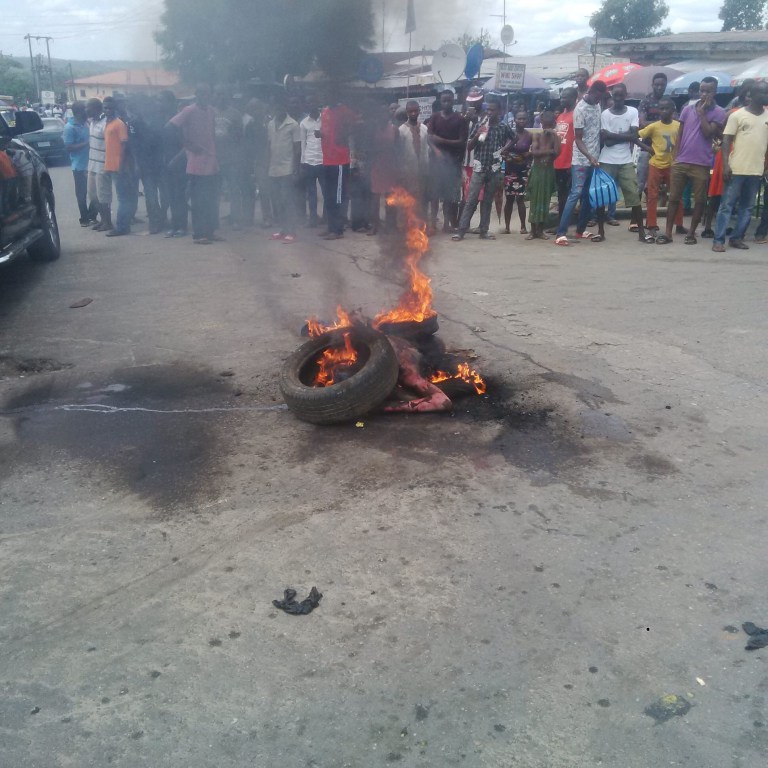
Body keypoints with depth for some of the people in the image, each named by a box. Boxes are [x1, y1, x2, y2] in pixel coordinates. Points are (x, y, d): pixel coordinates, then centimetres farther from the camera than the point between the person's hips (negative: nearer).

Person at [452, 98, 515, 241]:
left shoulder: (504, 127, 3)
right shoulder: (479, 125, 0)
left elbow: (513, 138, 24)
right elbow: (469, 147, 0)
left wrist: (504, 149, 8)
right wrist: (477, 135, -15)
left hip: (494, 169, 2)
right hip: (479, 168, -2)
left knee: (488, 201, 8)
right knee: (471, 200, -6)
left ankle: (484, 231, 13)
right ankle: (461, 230, -5)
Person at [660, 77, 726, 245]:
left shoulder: (718, 112, -1)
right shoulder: (688, 109, 8)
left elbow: (708, 133, -14)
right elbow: (680, 135, 12)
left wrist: (702, 112, -9)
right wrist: (675, 157, 6)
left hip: (701, 164, -2)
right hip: (680, 162, 2)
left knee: (700, 200, 4)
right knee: (674, 198, 3)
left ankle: (691, 233, 15)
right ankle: (668, 232, 8)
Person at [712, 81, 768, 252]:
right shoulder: (737, 115, -2)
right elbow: (726, 141, -4)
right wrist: (725, 165, -13)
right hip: (736, 169, -5)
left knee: (747, 207, 7)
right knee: (727, 205, -3)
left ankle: (737, 238, 15)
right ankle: (718, 240, -1)